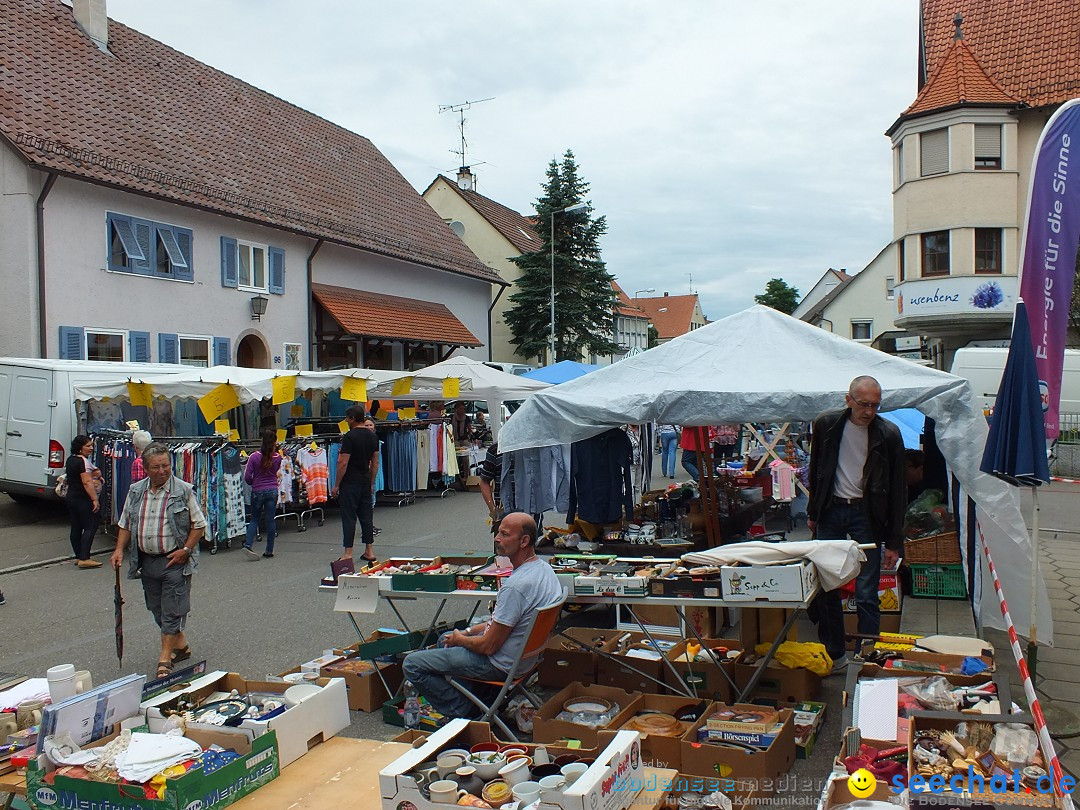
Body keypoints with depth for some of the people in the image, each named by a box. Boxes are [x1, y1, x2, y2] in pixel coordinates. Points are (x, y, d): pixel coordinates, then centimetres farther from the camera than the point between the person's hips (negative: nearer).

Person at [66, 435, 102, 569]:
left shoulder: (70, 459, 13)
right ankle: (84, 559, -14)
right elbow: (87, 482, -23)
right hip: (83, 500, -10)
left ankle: (78, 557, 17)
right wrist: (95, 499, -23)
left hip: (71, 497, 10)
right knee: (90, 527, -8)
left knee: (76, 528, 12)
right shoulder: (83, 461, -17)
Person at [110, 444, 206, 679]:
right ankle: (181, 645, 31)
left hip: (174, 561, -5)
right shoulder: (135, 491, 6)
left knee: (172, 610, -3)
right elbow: (126, 524, 14)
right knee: (157, 608, 14)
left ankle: (165, 657, 5)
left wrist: (185, 550, -13)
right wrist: (119, 549, 1)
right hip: (146, 560, 5)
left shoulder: (183, 490, -7)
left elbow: (198, 524, -4)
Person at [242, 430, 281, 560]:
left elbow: (247, 477, -8)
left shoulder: (254, 456, -10)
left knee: (254, 519, 14)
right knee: (270, 520, 6)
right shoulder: (277, 457, -6)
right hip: (272, 490, 1)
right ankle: (269, 550, 10)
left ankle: (248, 544, -2)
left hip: (257, 491, 0)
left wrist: (253, 483, 13)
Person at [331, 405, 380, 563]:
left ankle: (348, 553, 1)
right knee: (366, 516, 11)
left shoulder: (350, 436, -14)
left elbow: (343, 463, -15)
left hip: (350, 483, -6)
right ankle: (369, 551, 14)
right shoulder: (373, 436, 8)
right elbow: (375, 463, 12)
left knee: (349, 516, -2)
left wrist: (336, 485, -9)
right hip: (365, 482, 7)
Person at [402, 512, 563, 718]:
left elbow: (488, 646, -24)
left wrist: (459, 639, -4)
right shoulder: (543, 568, -1)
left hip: (501, 664, -10)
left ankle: (462, 712, 2)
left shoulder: (515, 586, -31)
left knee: (412, 664, -6)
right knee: (445, 638, 30)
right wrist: (468, 631, 9)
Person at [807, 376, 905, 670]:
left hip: (867, 514, -2)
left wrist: (893, 542, -5)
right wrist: (813, 512, 13)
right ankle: (834, 655, 21)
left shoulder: (888, 434, -8)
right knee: (825, 589, 6)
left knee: (866, 595, -3)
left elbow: (897, 491, -4)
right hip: (831, 510, 3)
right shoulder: (826, 425, -2)